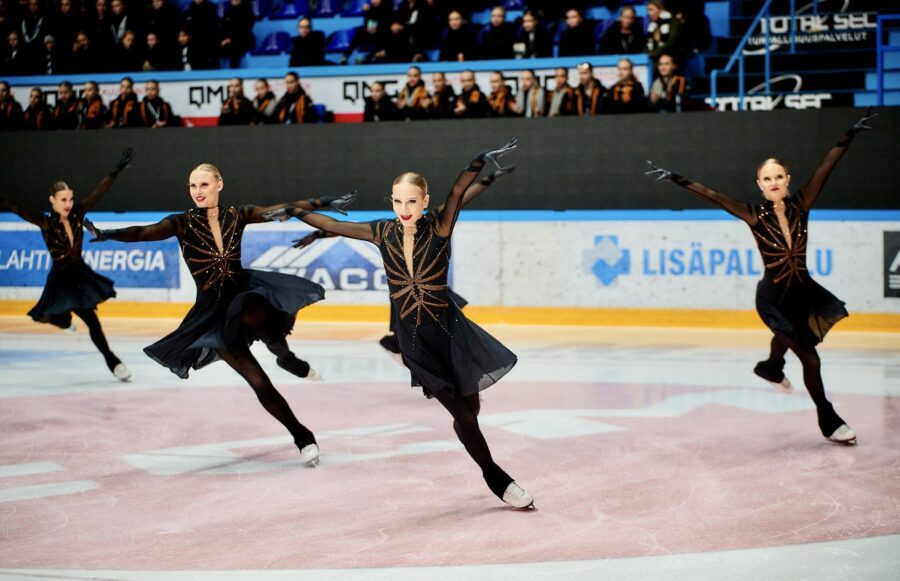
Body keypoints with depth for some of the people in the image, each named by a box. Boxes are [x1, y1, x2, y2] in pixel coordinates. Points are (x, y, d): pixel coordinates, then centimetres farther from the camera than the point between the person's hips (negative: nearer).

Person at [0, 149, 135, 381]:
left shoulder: (77, 214, -6)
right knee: (91, 321, -3)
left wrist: (117, 170, -7)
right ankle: (111, 361, 7)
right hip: (61, 278, -4)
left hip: (80, 272, 4)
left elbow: (99, 192, -5)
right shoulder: (46, 223, -17)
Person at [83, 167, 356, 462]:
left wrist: (325, 203, 4)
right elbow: (145, 232, -23)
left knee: (252, 315, -40)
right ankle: (302, 437, 9)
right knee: (258, 382, -5)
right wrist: (108, 235, -40)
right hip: (213, 312, 0)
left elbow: (284, 209, 5)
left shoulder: (236, 215, 0)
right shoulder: (183, 223, -7)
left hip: (244, 291, 1)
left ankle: (285, 357, -11)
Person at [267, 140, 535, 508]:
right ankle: (496, 478, 11)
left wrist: (478, 163, -48)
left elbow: (457, 194, -32)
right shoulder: (383, 233, -4)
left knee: (470, 408, 10)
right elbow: (334, 225, 9)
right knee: (462, 414, -5)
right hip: (413, 340, 1)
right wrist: (294, 212, 15)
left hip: (450, 332, 0)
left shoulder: (438, 227, -12)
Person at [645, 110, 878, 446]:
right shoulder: (755, 216, -13)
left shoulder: (801, 205, -7)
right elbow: (711, 195, -17)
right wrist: (676, 179, -22)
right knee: (810, 360, -1)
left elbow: (826, 167, -9)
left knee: (787, 336, 31)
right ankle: (828, 421, 15)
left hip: (803, 291, 4)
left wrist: (850, 135, -9)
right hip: (773, 297, -4)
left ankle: (772, 368, 63)